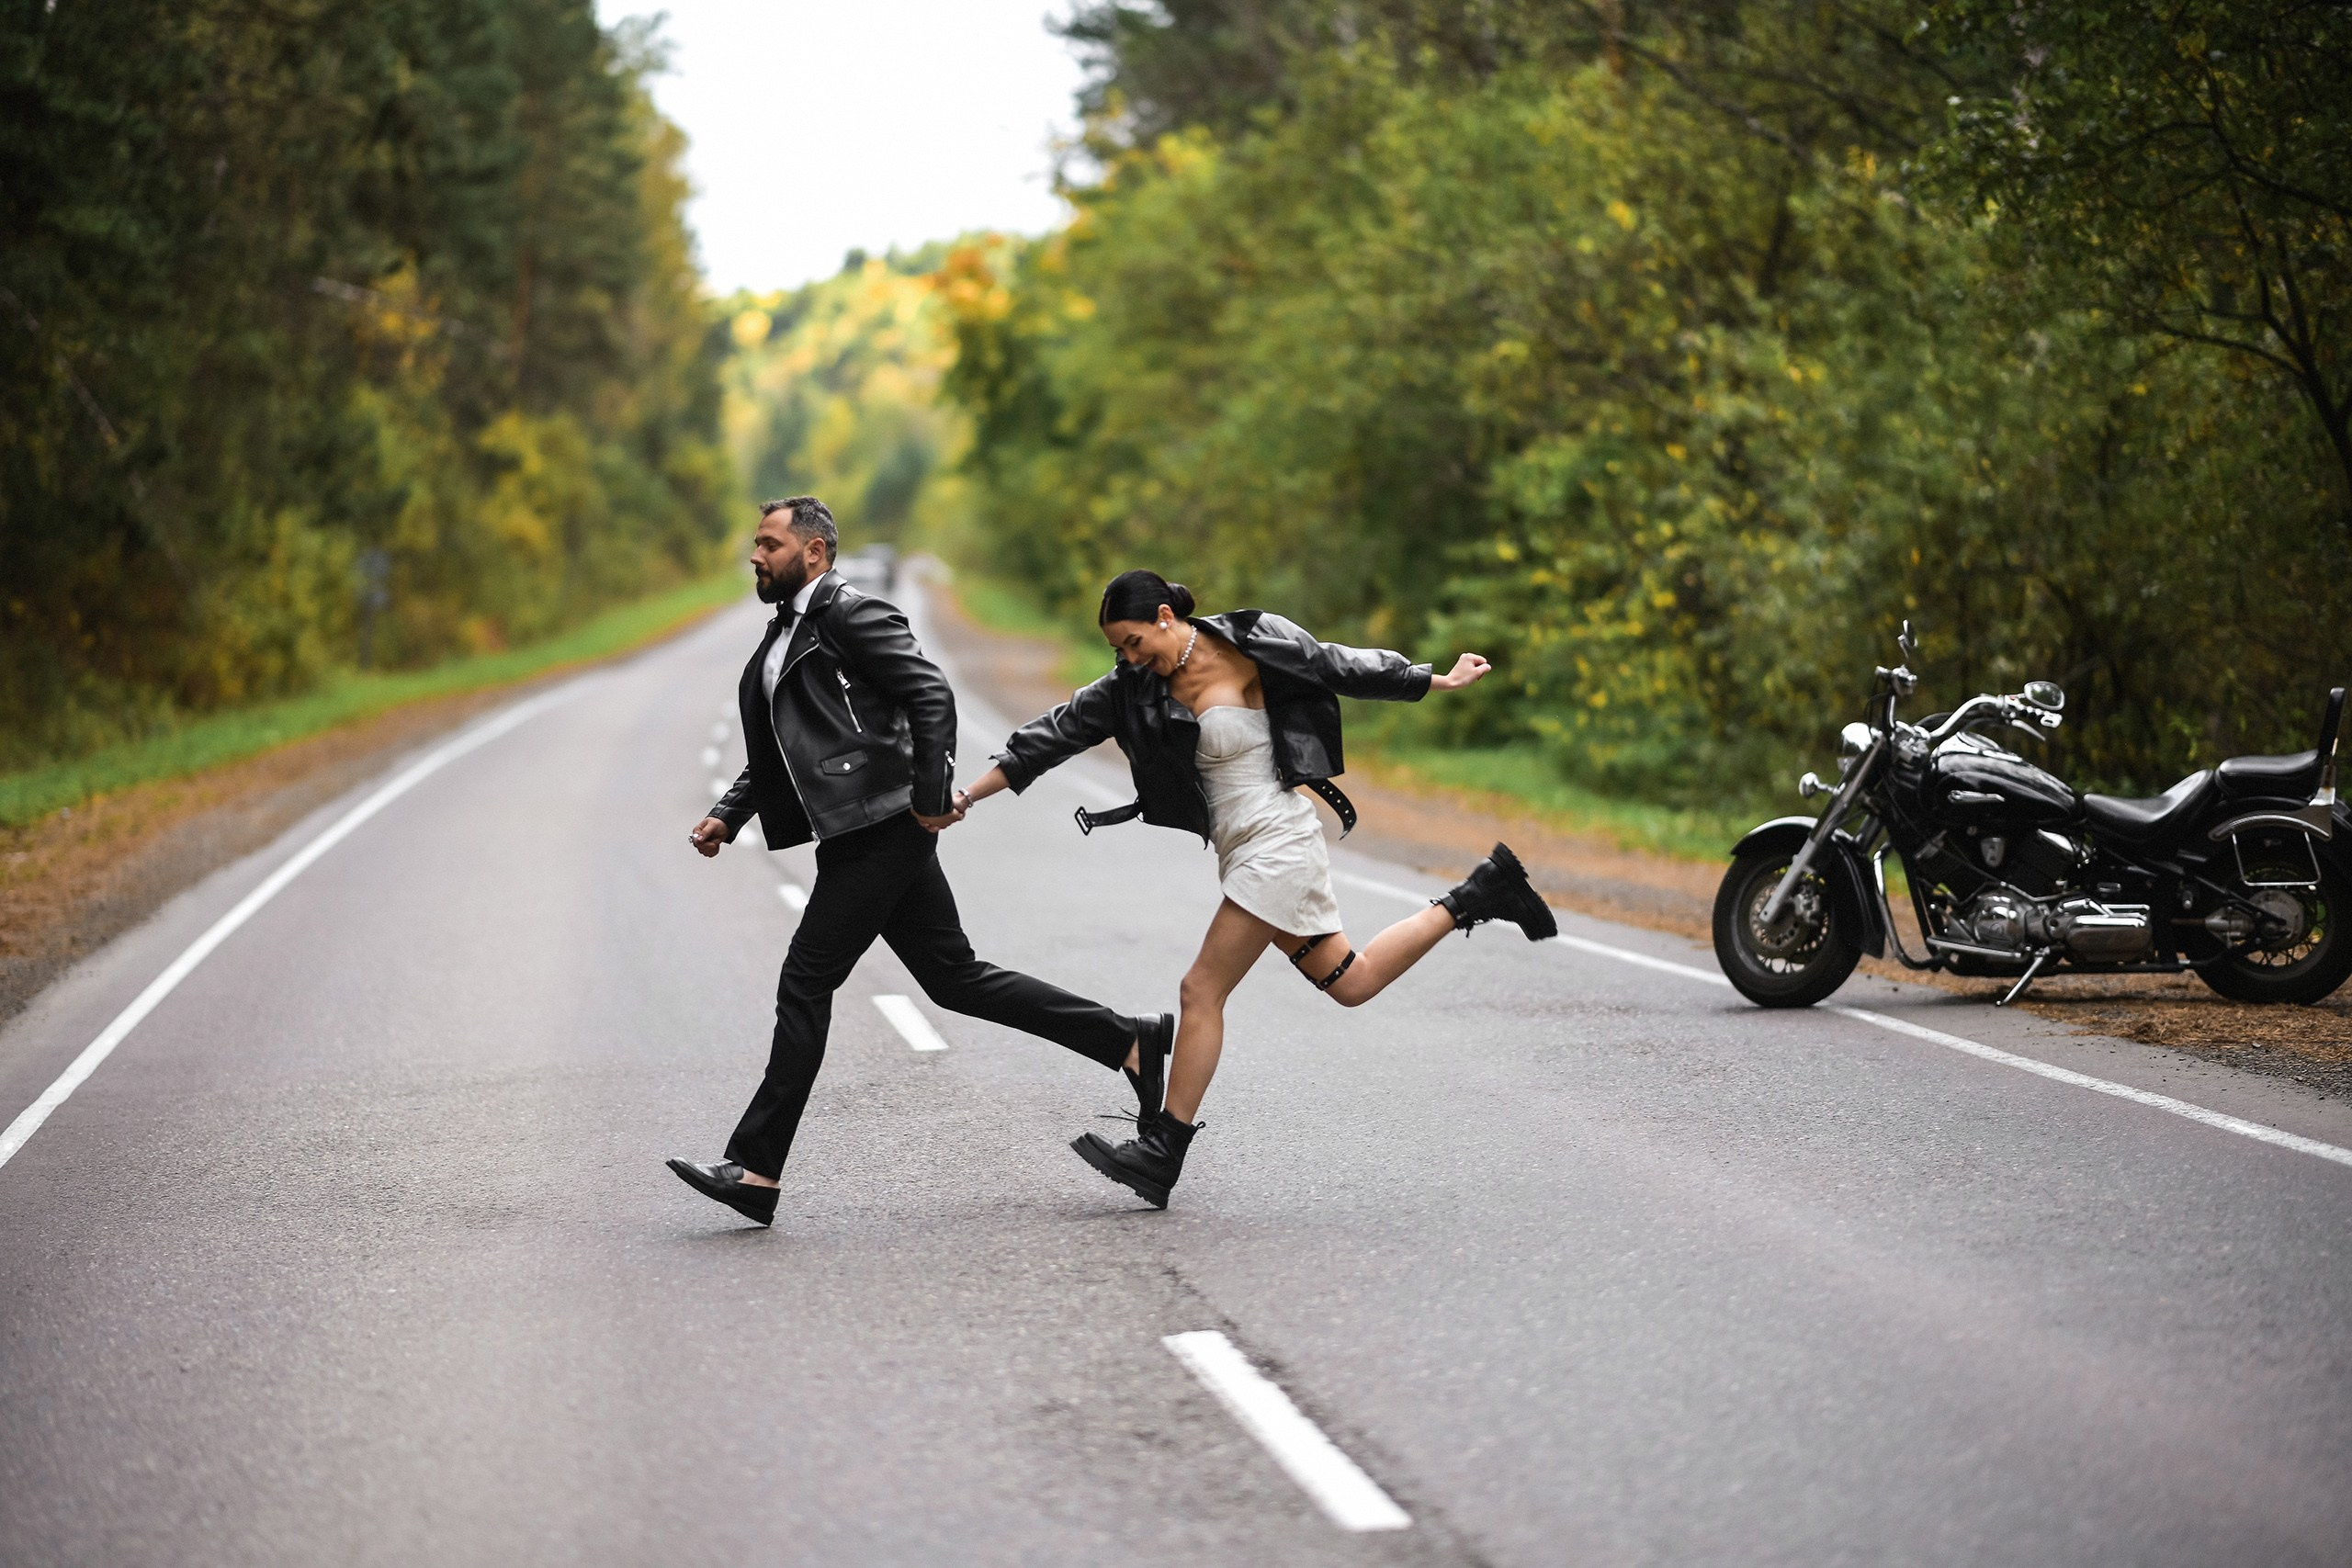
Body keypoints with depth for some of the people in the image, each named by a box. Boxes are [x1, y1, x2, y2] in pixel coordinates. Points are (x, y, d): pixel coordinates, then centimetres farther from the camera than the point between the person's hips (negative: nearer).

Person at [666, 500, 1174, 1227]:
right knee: (954, 978, 10)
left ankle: (756, 1169, -4)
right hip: (861, 839, 10)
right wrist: (727, 815, 12)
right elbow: (773, 754, 26)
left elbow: (932, 696, -18)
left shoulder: (850, 614, -9)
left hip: (879, 833, -10)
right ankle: (1131, 1042, 15)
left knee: (805, 984, -8)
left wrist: (929, 799, -20)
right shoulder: (783, 635, 21)